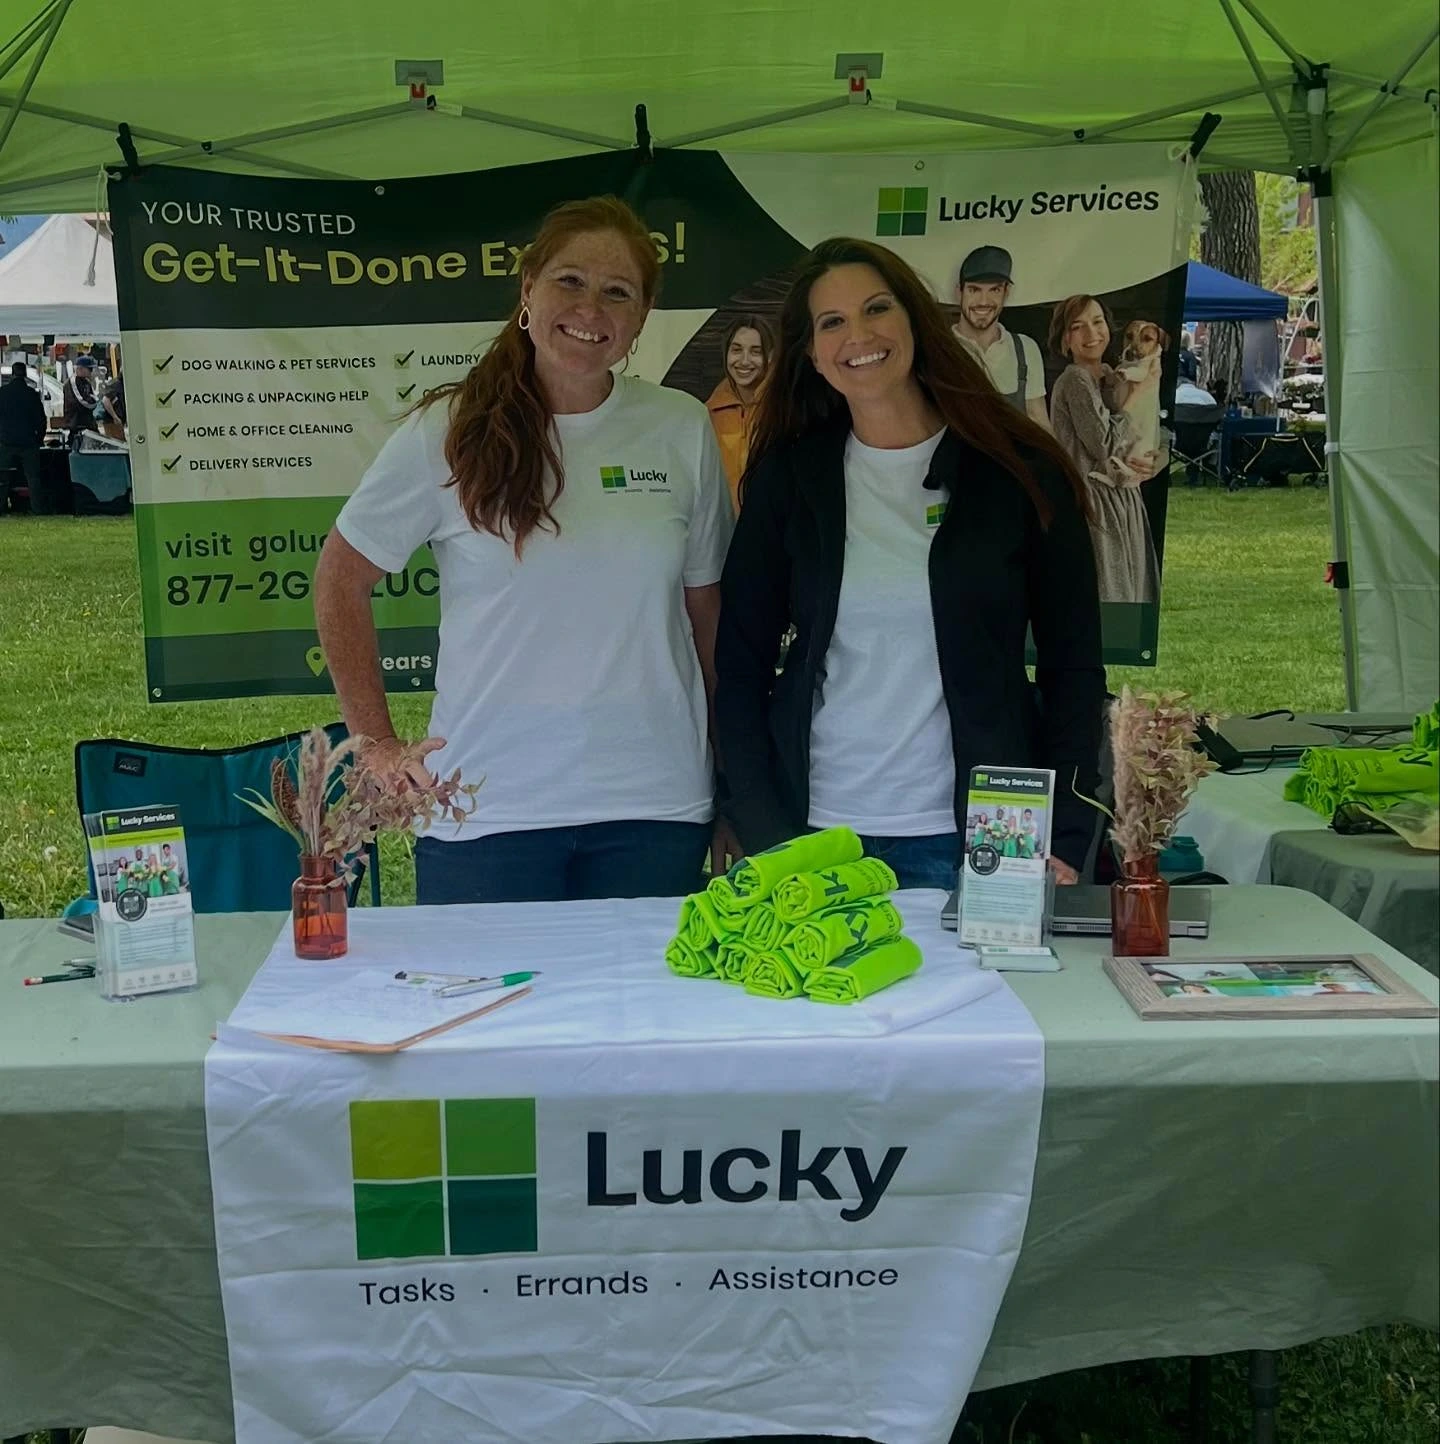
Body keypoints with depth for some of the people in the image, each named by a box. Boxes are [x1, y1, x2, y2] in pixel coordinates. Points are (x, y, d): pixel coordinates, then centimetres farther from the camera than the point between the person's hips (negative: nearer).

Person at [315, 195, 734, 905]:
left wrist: (733, 785, 10)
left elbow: (705, 609, 9)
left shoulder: (682, 430, 3)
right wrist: (377, 746, 0)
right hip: (486, 812, -1)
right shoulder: (448, 433, -3)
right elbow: (340, 581, 5)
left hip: (655, 803, 2)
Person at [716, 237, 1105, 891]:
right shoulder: (786, 475, 3)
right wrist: (763, 834, -6)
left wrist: (1064, 840, -7)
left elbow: (1073, 665, 1)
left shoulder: (1020, 469, -1)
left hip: (974, 837, -1)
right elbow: (741, 666, 3)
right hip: (815, 832, 1)